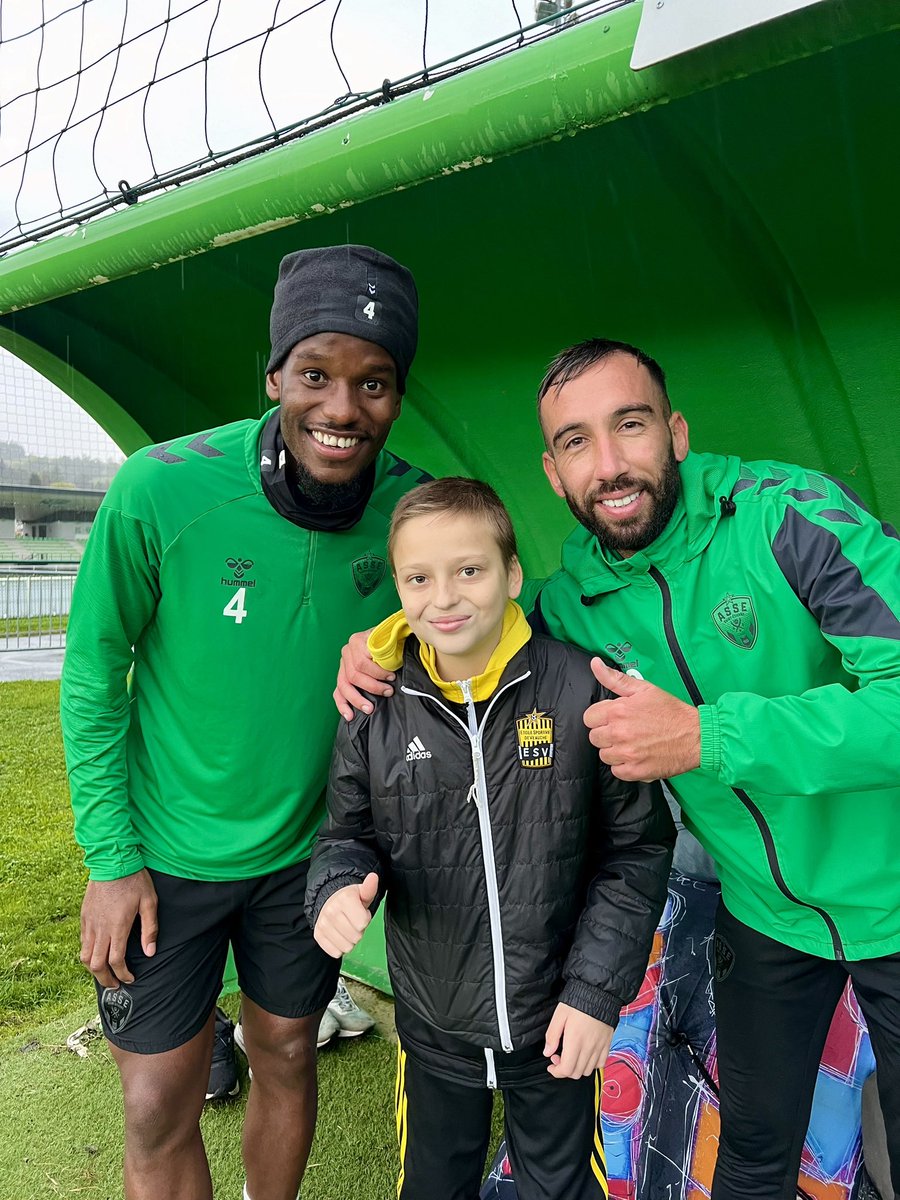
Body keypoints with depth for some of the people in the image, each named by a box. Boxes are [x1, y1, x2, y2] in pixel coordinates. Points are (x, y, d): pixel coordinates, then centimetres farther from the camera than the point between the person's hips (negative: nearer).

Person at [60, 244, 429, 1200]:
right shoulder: (161, 491, -23)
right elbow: (94, 676, -11)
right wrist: (111, 858, -9)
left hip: (307, 851, 3)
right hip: (162, 855, -2)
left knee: (287, 1059, 21)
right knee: (160, 1108, 11)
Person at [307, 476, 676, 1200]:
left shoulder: (581, 691, -17)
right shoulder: (377, 711, -10)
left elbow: (637, 848, -9)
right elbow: (348, 834, 4)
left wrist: (597, 991, -10)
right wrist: (339, 889, -18)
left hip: (557, 1026, -1)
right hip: (432, 1028, 2)